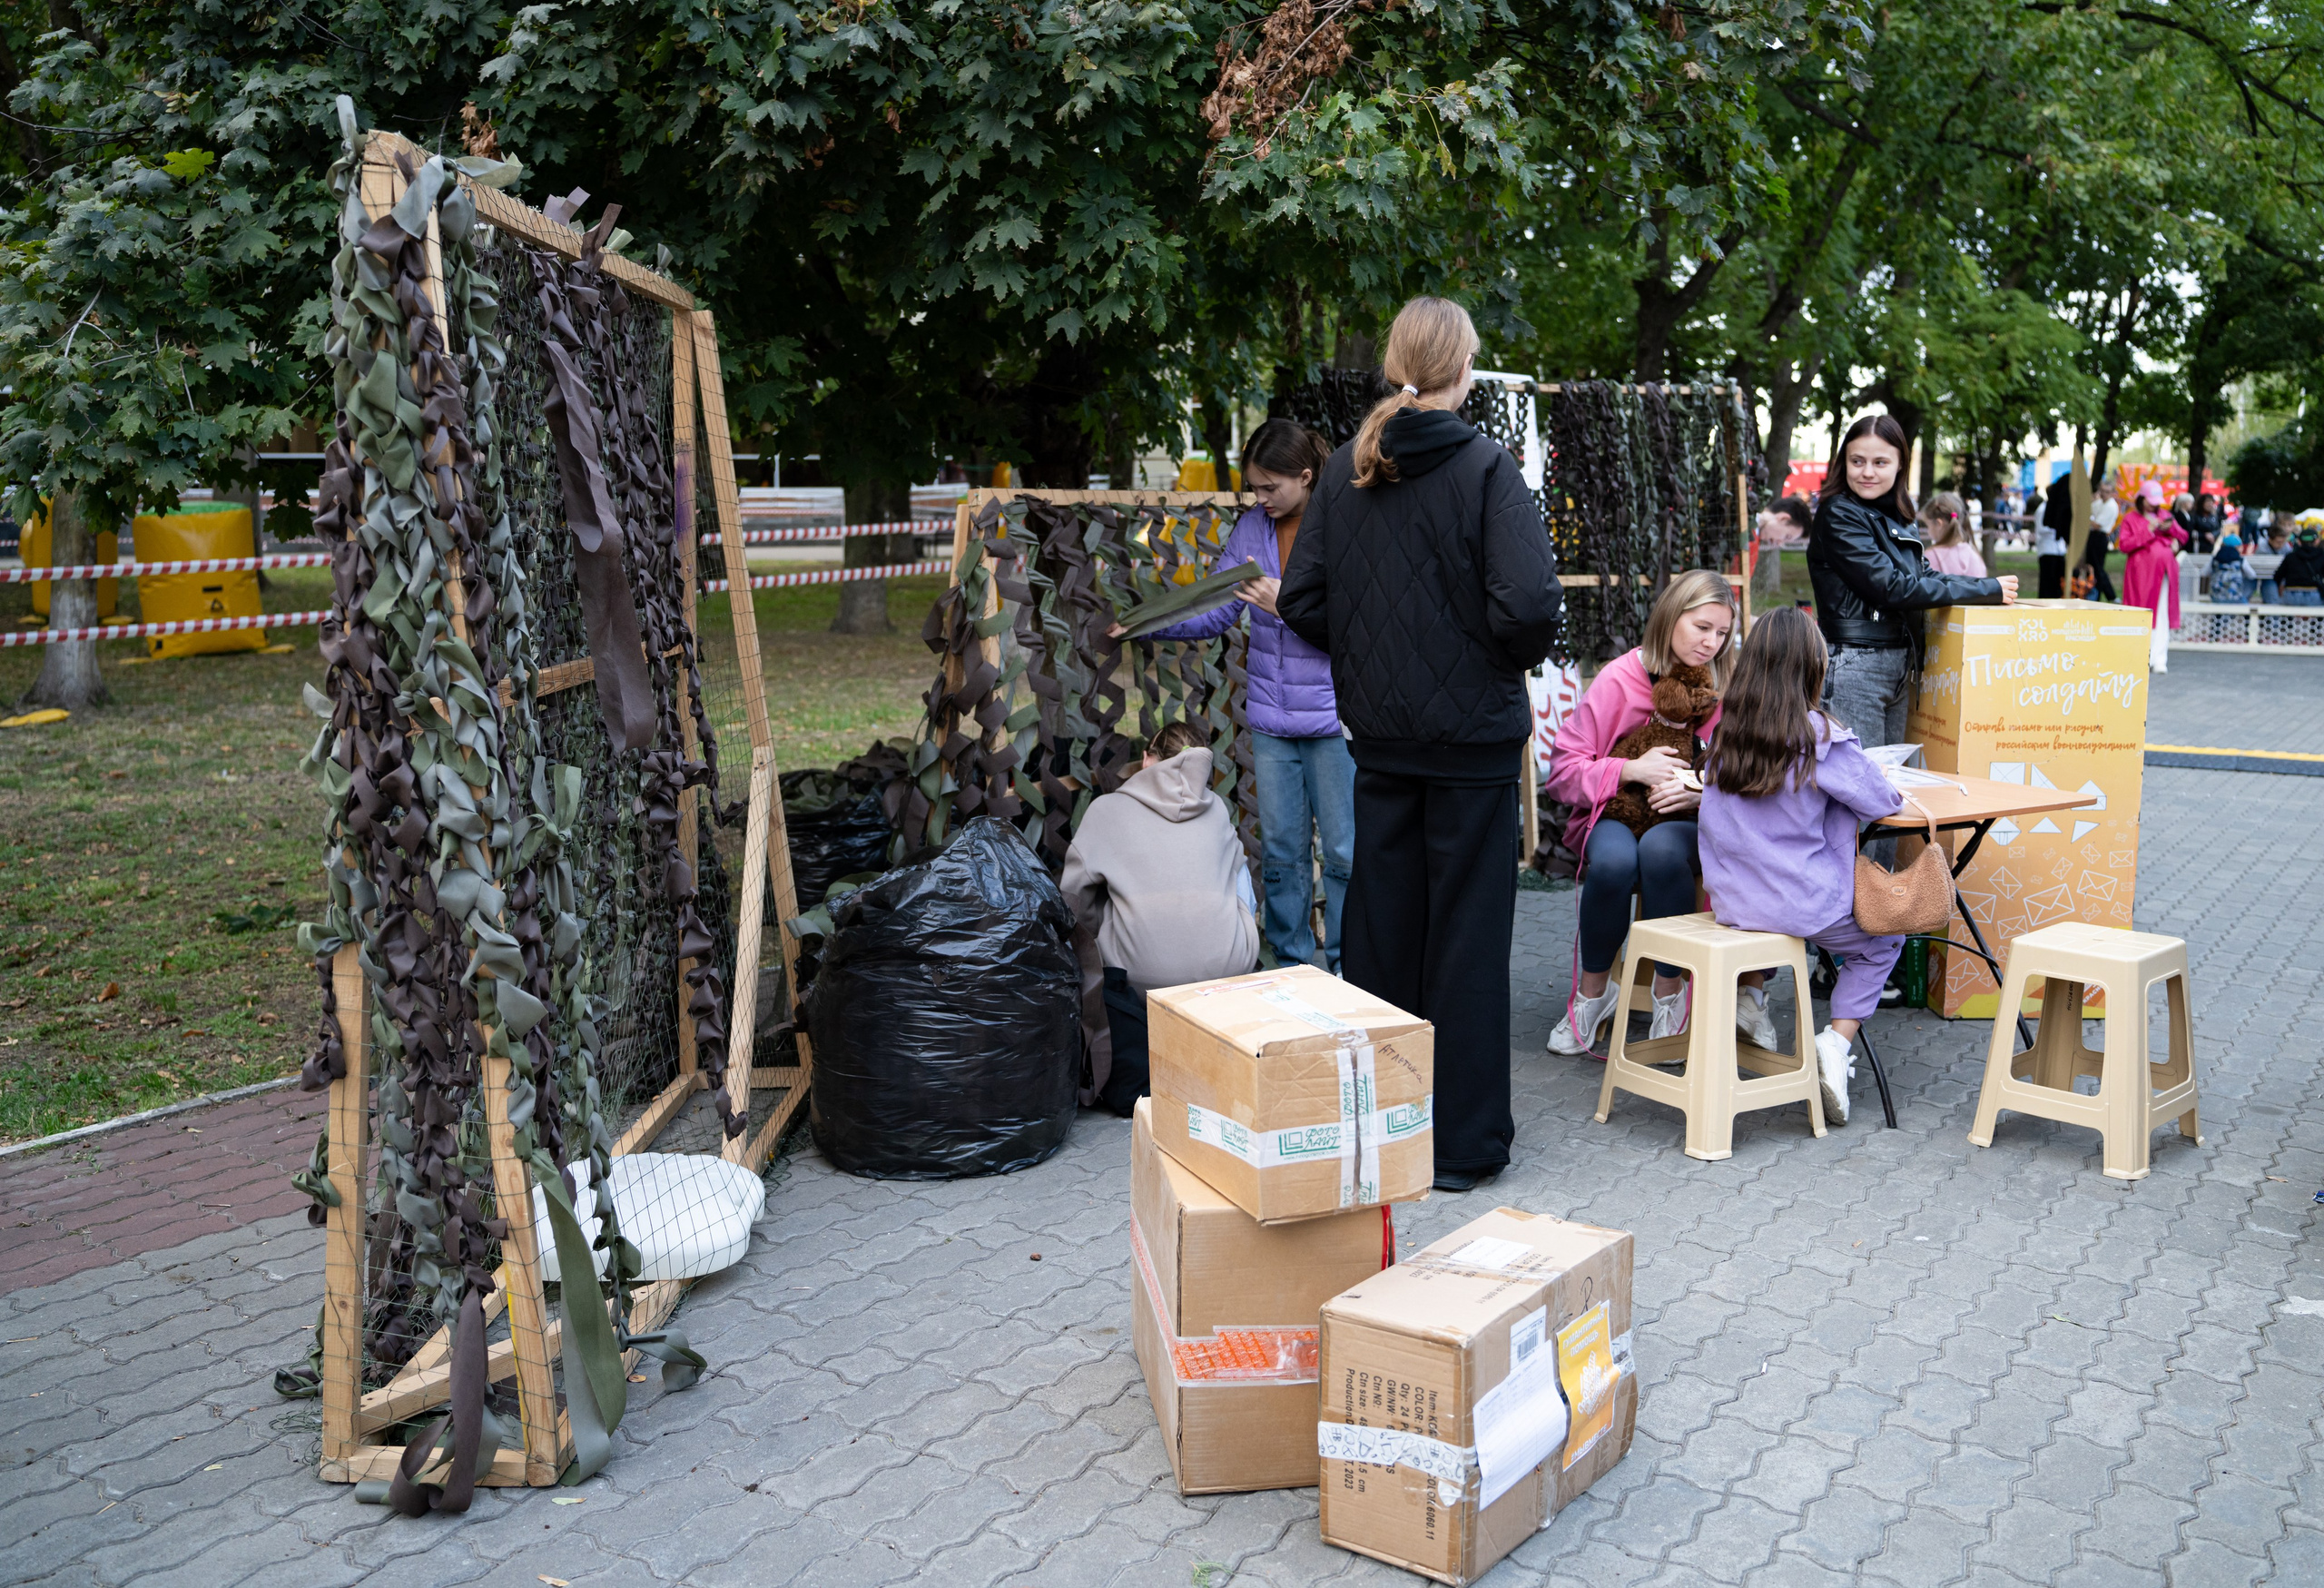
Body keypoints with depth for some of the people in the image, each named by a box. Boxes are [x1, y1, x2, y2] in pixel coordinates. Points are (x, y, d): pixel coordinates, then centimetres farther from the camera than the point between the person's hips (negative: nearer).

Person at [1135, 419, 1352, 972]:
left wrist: (1288, 604, -24)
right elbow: (1215, 612, 5)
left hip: (1333, 716, -5)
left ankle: (1347, 972, 18)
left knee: (1344, 850, 4)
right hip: (1271, 718, 5)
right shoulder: (1251, 528, 5)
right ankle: (1292, 967, 24)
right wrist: (1147, 623, -7)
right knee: (1280, 850, 12)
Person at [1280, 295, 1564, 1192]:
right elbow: (1530, 604, -21)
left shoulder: (1345, 471, 3)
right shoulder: (1485, 469, -11)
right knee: (1466, 932, 4)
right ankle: (1462, 1142, 13)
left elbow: (1301, 602, 2)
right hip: (1473, 735, -4)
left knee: (1379, 924, 14)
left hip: (1378, 734, 5)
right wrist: (1511, 659, -1)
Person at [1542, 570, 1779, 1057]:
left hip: (1690, 823, 0)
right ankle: (1592, 992, -9)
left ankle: (1669, 994, -16)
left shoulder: (1728, 684, -1)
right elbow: (1563, 770, -7)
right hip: (1616, 815, 0)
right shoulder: (1620, 678, -6)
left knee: (1661, 849, -36)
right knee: (1613, 860, -36)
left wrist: (1700, 793, -19)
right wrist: (1632, 770, -21)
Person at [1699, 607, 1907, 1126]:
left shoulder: (1724, 732, -1)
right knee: (1881, 944, 19)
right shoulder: (1820, 738, -15)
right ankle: (1836, 1041, 3)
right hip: (1802, 905, -5)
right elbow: (1884, 800, -7)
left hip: (1732, 902, 5)